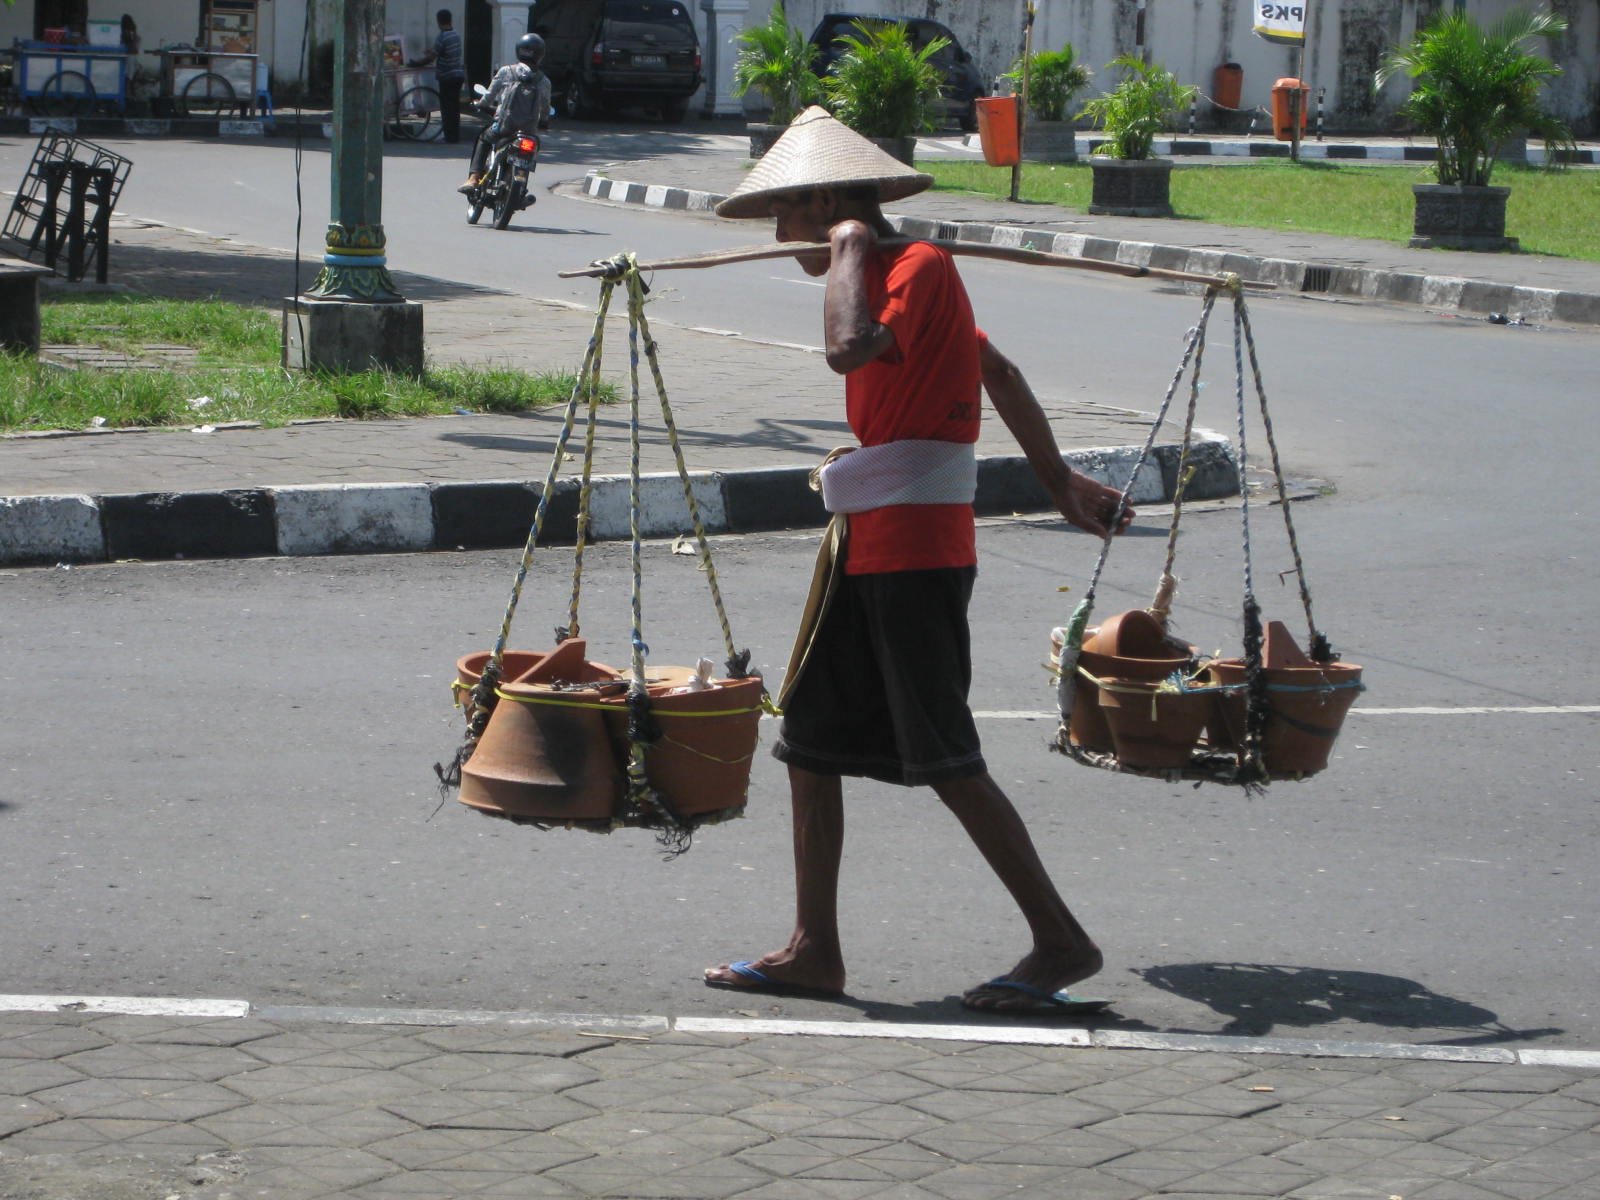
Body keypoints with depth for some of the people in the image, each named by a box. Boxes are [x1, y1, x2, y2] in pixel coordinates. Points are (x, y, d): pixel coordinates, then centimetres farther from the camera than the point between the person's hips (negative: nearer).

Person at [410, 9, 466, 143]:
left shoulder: (442, 38, -17)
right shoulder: (456, 36, 9)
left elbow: (431, 58, -17)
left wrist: (414, 63, -5)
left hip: (447, 77, -8)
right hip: (458, 74, 8)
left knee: (447, 108, -2)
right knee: (454, 107, 15)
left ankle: (451, 136, -3)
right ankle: (455, 135, 20)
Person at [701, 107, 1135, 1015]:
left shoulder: (922, 266, -12)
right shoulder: (895, 276, 18)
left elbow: (852, 349, -32)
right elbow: (998, 372, 25)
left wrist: (849, 247, -17)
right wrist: (1060, 482, 30)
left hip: (917, 547, -10)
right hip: (865, 543, 10)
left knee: (946, 760, -7)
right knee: (811, 738, 9)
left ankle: (1062, 941, 1)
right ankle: (815, 951, 13)